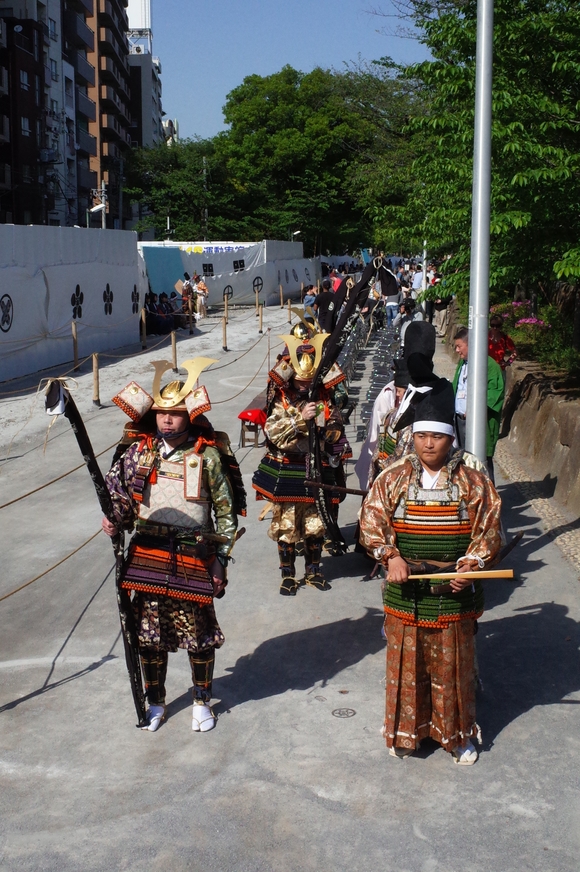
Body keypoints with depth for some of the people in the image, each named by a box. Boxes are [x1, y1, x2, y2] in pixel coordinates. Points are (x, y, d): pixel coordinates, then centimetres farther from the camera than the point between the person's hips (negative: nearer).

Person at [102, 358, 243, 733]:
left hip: (193, 558, -3)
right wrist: (115, 522, -12)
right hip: (147, 556, 3)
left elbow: (226, 510, -3)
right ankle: (155, 702, 31)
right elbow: (124, 499, 9)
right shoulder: (140, 452, 1)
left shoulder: (208, 456, -7)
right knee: (149, 632, 12)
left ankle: (202, 701, 30)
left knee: (199, 632, 8)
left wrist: (220, 558, -5)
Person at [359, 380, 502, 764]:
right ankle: (406, 731, 30)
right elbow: (371, 519, -7)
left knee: (453, 664, 11)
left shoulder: (474, 482, -4)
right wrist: (390, 557, -21)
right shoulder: (393, 478, -2)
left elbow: (488, 528, -3)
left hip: (454, 592, -1)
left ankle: (458, 733, 29)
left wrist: (472, 564, -17)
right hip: (405, 591, 1)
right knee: (406, 663, 11)